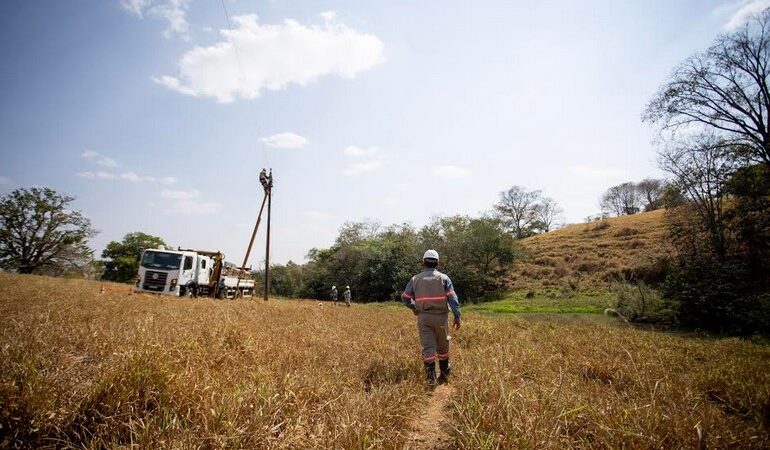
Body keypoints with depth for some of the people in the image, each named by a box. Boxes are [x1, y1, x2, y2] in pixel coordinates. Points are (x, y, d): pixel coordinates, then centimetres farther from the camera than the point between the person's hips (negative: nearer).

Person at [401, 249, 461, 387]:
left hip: (423, 317, 0)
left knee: (428, 347, 0)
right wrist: (457, 316, -8)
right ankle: (444, 374, 32)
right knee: (443, 346, 17)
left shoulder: (415, 279, 4)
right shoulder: (443, 278, -1)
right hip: (440, 317, 0)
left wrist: (413, 308, 22)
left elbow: (405, 297, 6)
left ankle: (431, 377, -8)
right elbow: (452, 298, -9)